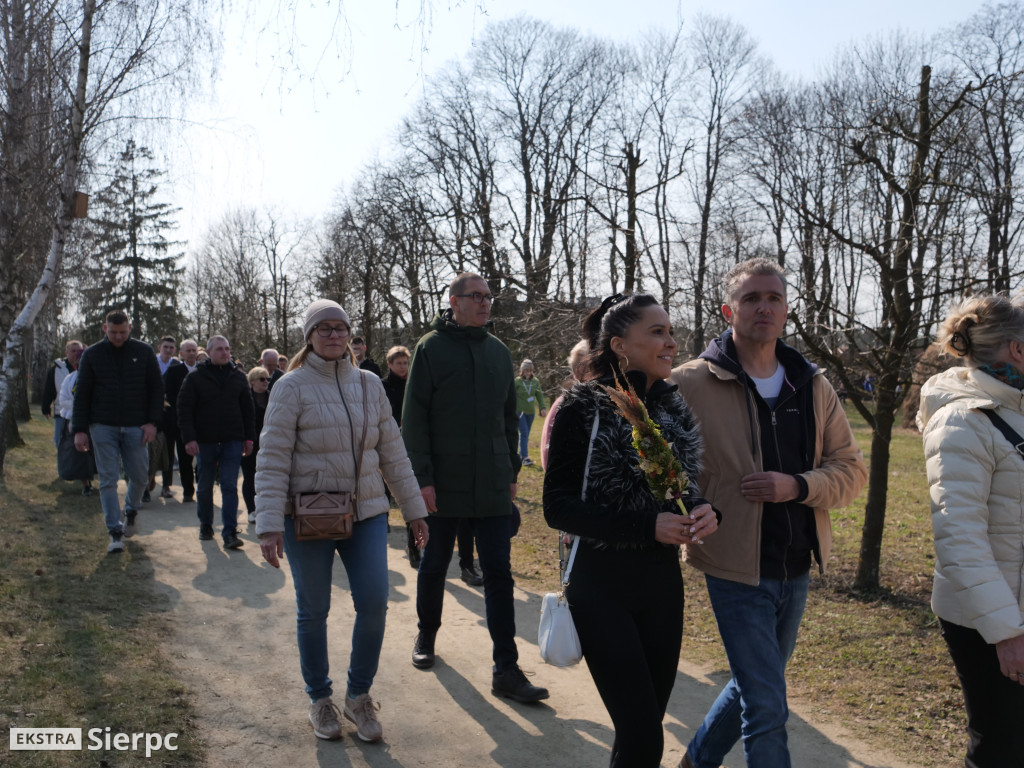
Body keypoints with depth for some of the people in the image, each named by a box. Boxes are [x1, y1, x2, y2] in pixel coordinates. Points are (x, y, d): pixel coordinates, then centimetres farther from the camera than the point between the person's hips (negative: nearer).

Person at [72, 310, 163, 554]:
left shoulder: (144, 352, 3)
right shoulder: (92, 355, 3)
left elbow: (157, 389, 5)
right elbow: (81, 394, 5)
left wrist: (152, 422, -4)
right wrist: (79, 429, -1)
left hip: (136, 427, 0)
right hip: (103, 427, 0)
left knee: (140, 476, 5)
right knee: (108, 480, -2)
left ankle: (131, 511, 34)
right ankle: (115, 532, 4)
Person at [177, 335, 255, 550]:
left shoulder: (239, 377, 8)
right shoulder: (195, 378, -1)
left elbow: (247, 409, 12)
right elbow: (184, 409, -4)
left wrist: (249, 437, 8)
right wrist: (189, 438, -12)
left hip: (233, 441, 1)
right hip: (205, 441, -1)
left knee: (230, 487, -4)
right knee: (205, 486, 11)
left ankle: (229, 532, -3)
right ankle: (205, 524, 30)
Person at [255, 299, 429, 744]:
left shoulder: (369, 385, 6)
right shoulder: (292, 387, -6)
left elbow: (392, 451, 10)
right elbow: (272, 460, -10)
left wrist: (414, 510, 11)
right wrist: (269, 525, -16)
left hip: (366, 512, 3)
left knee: (374, 604, -2)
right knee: (313, 612, 9)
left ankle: (359, 695, 21)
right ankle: (319, 699, 30)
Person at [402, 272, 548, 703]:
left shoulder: (498, 352, 11)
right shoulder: (431, 348, -3)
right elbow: (414, 418, -7)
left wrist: (511, 472, 12)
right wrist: (422, 477, -13)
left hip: (492, 485, 3)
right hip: (443, 485, -3)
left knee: (499, 574, 1)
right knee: (434, 566, 13)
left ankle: (506, 670, 6)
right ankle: (427, 636, 37)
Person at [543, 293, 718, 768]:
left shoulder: (674, 409, 2)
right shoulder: (583, 408, -13)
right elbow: (557, 507, -15)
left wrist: (703, 512, -10)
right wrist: (646, 525, -24)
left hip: (663, 585, 5)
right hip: (602, 588, -5)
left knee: (644, 726, 16)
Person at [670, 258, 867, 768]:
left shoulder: (813, 386, 3)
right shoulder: (690, 384, -12)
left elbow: (852, 469, 3)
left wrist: (796, 486, -14)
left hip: (796, 569, 6)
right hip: (736, 568, -6)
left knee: (755, 684, 22)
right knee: (767, 708, -2)